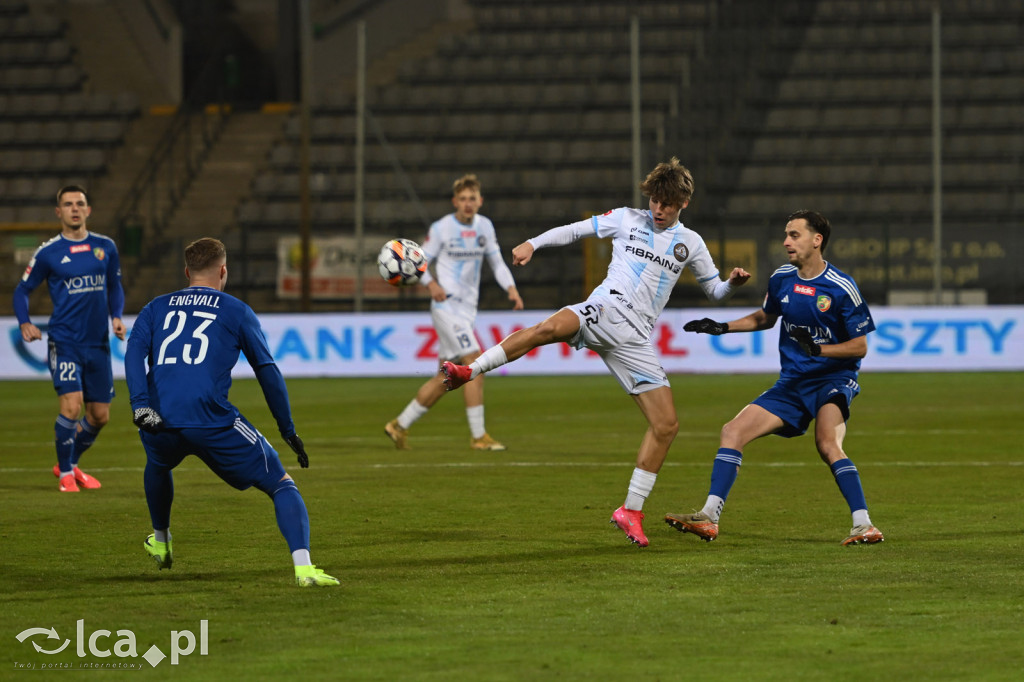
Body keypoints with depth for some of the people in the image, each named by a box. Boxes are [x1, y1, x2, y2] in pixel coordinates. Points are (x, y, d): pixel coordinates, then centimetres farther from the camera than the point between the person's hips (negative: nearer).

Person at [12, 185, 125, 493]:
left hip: (98, 343, 4)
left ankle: (70, 463, 33)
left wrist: (116, 316, 1)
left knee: (100, 415, 8)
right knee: (71, 406, -18)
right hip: (64, 341, -4)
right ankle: (65, 474, 0)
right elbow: (22, 290, 7)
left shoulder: (105, 247, 7)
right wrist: (25, 323, -10)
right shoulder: (48, 253, -2)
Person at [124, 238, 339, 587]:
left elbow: (134, 352, 5)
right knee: (282, 486, 3)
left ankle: (160, 542, 57)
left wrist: (140, 406, -7)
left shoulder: (156, 308, 23)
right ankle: (303, 568, -17)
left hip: (159, 424, 4)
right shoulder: (236, 311, 16)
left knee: (158, 465, 41)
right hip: (213, 423, -4)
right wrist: (288, 430, 17)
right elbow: (268, 372, 11)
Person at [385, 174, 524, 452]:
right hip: (447, 305, -7)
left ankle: (400, 425, 20)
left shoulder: (485, 226, 9)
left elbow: (496, 262, 13)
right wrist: (431, 284, -21)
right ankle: (478, 436, -14)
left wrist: (511, 288, -3)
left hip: (468, 309, 7)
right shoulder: (441, 228, -6)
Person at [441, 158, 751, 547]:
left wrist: (732, 283, 2)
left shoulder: (689, 243, 17)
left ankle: (631, 512, 5)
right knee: (549, 328, -38)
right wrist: (533, 243, 1)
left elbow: (714, 292, 25)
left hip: (635, 339, 3)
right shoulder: (627, 220, 12)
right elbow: (574, 231, 16)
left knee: (666, 424, -5)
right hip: (605, 310, -3)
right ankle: (468, 372, -38)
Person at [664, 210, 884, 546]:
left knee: (827, 444, -32)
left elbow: (860, 346, -9)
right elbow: (765, 317, 25)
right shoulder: (782, 279, 4)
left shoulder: (841, 288, -13)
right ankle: (709, 518, -6)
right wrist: (723, 327, 13)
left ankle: (864, 525, -30)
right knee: (733, 431, -6)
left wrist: (818, 349, -23)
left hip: (833, 380, -6)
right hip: (792, 383, 6)